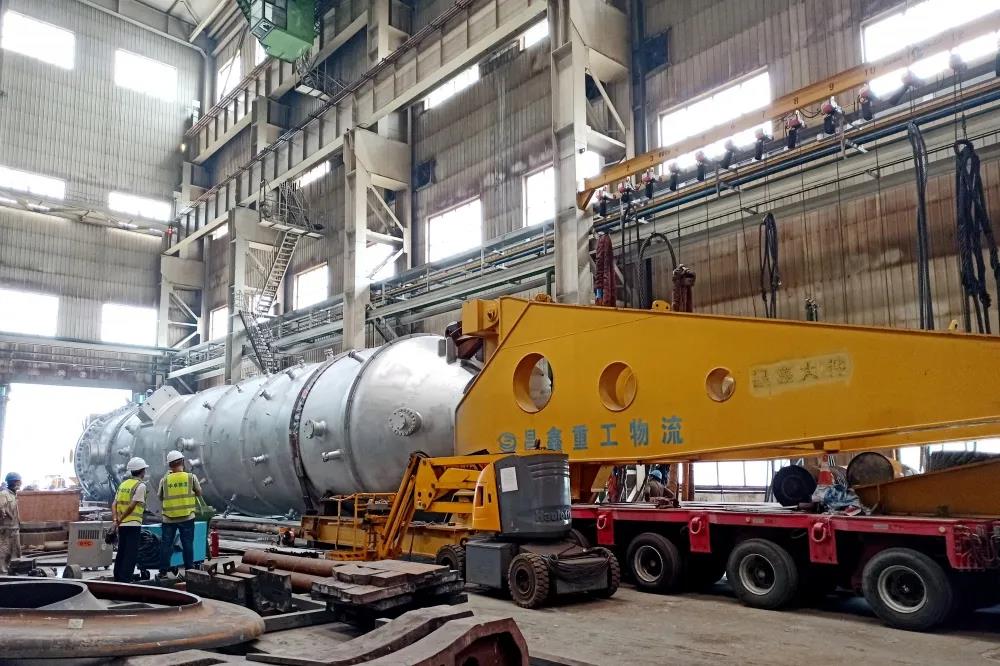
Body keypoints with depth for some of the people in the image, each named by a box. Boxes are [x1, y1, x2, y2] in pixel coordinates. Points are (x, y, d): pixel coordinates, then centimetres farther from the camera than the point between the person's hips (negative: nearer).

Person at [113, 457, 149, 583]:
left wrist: (116, 519, -1)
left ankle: (117, 578, 23)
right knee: (131, 553, -3)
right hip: (133, 524, -8)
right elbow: (132, 506, -16)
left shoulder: (123, 484, 14)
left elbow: (114, 504, 7)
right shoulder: (140, 485, -9)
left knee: (121, 552, 16)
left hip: (122, 524, 8)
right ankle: (125, 580, -5)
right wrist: (120, 520, -7)